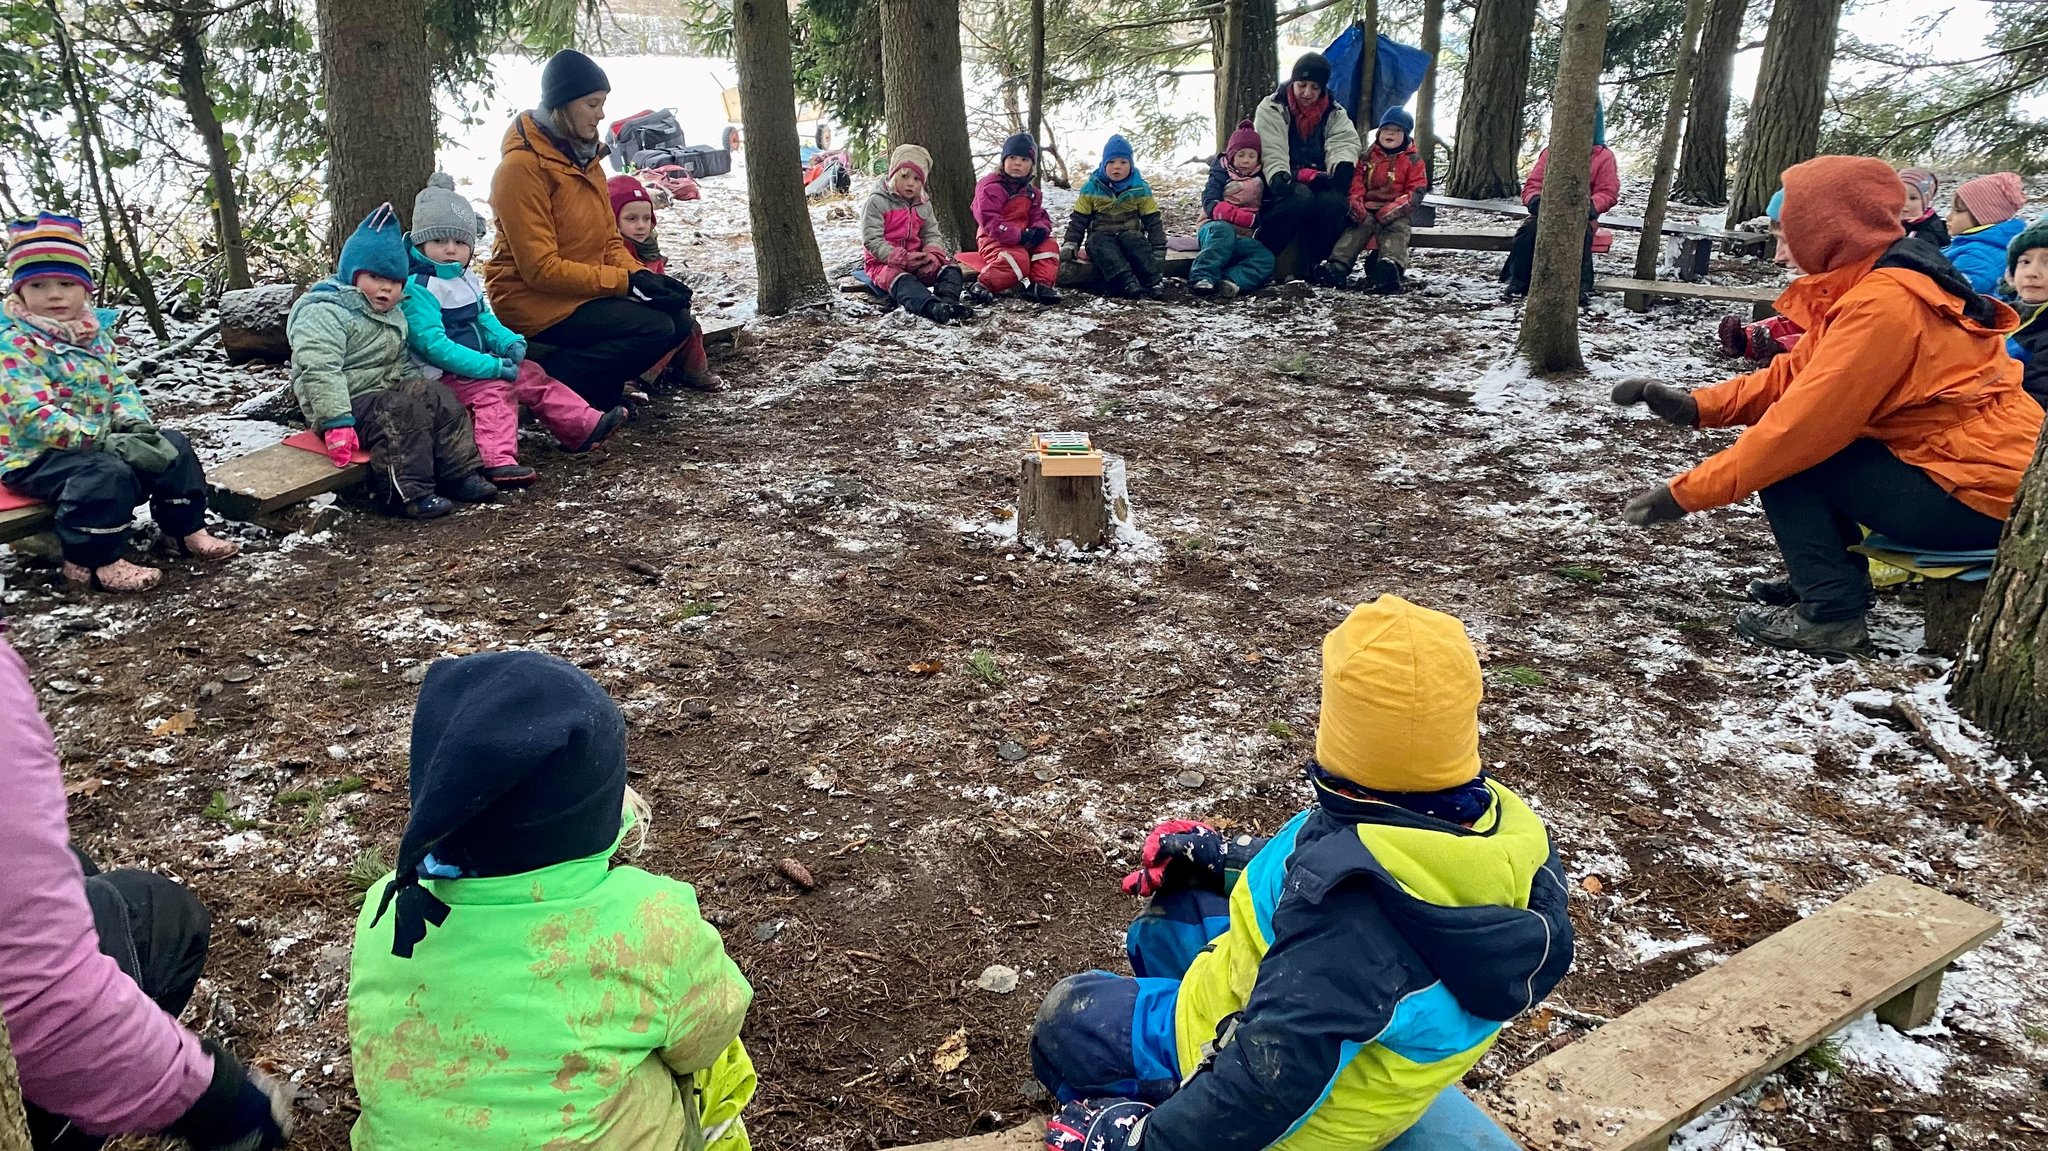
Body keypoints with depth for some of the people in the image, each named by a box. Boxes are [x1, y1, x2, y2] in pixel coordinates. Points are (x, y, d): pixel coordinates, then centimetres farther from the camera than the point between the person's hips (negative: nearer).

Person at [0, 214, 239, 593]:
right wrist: (104, 441, -32)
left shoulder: (95, 333, 8)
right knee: (107, 473, -33)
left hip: (99, 442, 8)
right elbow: (34, 416, -26)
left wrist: (133, 423, -12)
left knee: (173, 446, -1)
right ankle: (91, 561, -19)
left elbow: (120, 386, 10)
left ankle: (185, 529, 10)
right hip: (36, 455, -8)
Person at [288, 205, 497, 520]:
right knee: (404, 413, -29)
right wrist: (336, 422, -32)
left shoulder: (391, 316, 16)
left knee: (443, 399, -3)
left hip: (389, 391, 9)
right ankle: (411, 492, -31)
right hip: (352, 404, -9)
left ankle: (462, 473, -3)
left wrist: (418, 389, 16)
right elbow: (320, 370, -25)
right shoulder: (323, 312, -15)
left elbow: (402, 363, 29)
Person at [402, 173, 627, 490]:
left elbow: (485, 320, 20)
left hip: (476, 366, 9)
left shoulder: (465, 280, 12)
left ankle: (585, 427, 12)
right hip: (443, 376, -9)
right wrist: (492, 367, -27)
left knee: (531, 375, 7)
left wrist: (510, 342, -4)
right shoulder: (417, 288, -19)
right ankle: (497, 460, -47)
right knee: (495, 391, -29)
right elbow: (434, 345, -25)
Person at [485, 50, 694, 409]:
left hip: (586, 292, 9)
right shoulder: (523, 165, -17)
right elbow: (540, 268, -21)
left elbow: (609, 239, 14)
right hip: (533, 300, -8)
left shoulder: (584, 156, 10)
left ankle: (599, 393, -1)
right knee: (653, 329, -23)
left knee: (677, 319, -4)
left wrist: (640, 275, -8)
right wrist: (626, 282, -21)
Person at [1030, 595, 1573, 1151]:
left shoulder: (1347, 895, -41)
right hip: (1373, 1039, 8)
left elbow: (1273, 1081, -37)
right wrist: (1227, 857, 11)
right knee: (1175, 911, 23)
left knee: (1068, 1018, 10)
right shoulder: (1491, 821, -15)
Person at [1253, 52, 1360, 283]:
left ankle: (1316, 266, -20)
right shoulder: (1272, 109, 2)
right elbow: (1272, 152, -12)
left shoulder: (1334, 114, 12)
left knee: (1333, 201, -33)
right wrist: (1279, 178, -32)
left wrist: (1342, 170, -29)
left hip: (1321, 184, 3)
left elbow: (1344, 143, -5)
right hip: (1285, 185, -3)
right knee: (1301, 198, -38)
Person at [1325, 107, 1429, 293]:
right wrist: (1356, 202, -13)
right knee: (1356, 228, -25)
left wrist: (1395, 208, -16)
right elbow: (1357, 181, 8)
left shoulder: (1413, 160, 8)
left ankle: (1391, 266, -59)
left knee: (1395, 230, -31)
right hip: (1367, 209, 2)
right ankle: (1338, 265, -42)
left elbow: (1416, 190, 0)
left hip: (1395, 213, -2)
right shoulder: (1368, 156, 16)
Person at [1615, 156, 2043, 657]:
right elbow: (1798, 374, 6)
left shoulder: (1884, 302, -23)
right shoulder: (1883, 280, 7)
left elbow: (1809, 419, -26)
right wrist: (1696, 405, -7)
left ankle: (1832, 614, -7)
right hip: (1964, 465, 9)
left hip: (1976, 495, -9)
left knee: (1787, 460, -12)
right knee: (1781, 441, 11)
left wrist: (1688, 492, -23)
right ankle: (1836, 578, 19)